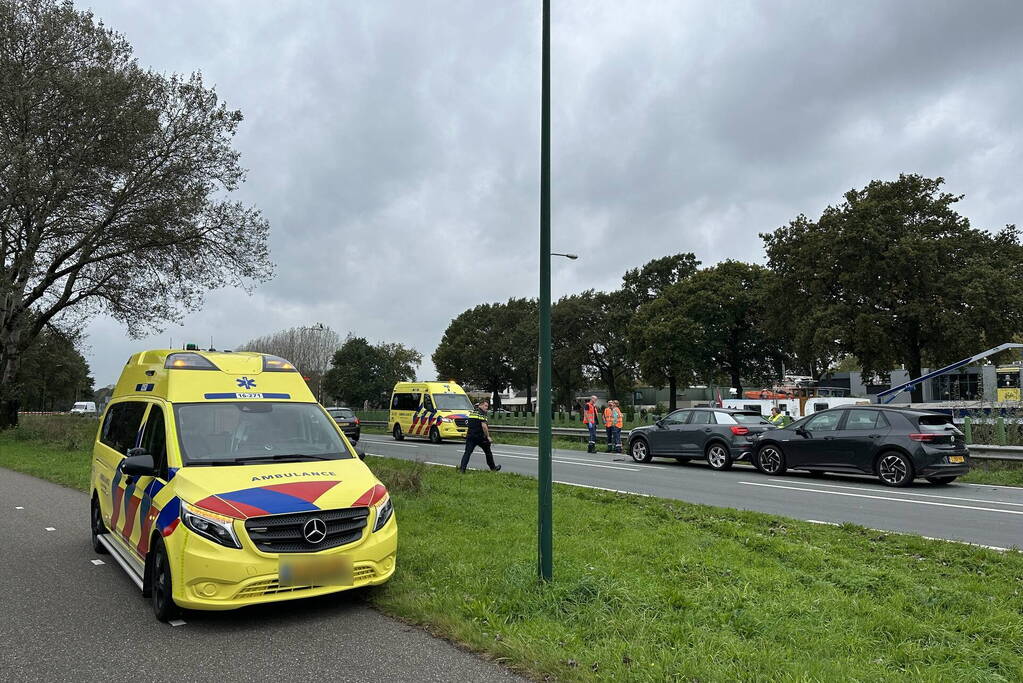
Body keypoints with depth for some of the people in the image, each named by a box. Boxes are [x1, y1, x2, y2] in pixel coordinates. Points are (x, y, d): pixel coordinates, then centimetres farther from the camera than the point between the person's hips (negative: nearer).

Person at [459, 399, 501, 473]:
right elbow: (484, 426, -19)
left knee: (467, 452, 0)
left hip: (470, 435, 5)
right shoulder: (482, 413, -10)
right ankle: (493, 468, 24)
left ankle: (462, 468, -16)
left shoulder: (471, 412, 14)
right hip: (480, 436, -5)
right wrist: (488, 436, -12)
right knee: (488, 452, 13)